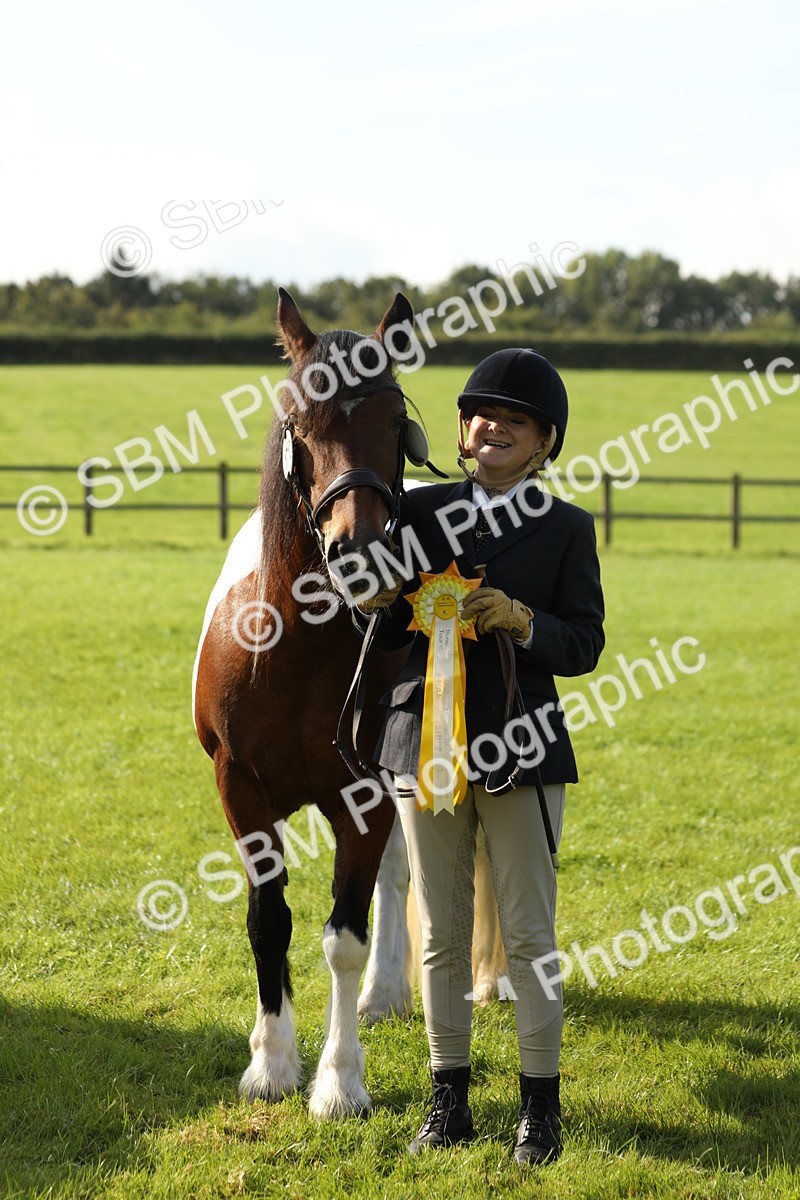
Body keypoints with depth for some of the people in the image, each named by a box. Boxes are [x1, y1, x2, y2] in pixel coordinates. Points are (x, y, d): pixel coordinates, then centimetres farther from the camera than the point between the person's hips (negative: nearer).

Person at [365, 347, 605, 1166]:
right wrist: (423, 603, -17)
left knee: (528, 935, 3)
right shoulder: (419, 512, 4)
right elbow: (383, 630, 4)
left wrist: (521, 620, -20)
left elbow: (585, 646, -2)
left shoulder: (567, 529, 0)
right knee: (441, 935, 9)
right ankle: (449, 1101, 20)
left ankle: (540, 1108, 14)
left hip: (521, 746, -2)